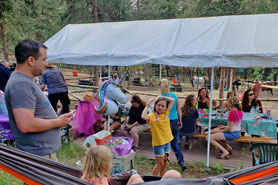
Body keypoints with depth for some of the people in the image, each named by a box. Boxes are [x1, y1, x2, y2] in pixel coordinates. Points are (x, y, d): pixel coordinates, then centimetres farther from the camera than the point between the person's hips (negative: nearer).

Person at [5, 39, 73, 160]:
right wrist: (58, 122, -17)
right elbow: (26, 125, -29)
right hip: (39, 155, -10)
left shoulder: (25, 80, 12)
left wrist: (57, 119, 11)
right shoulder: (21, 84, -21)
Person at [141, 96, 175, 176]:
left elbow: (172, 100, 7)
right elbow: (143, 116, -37)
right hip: (158, 143, -6)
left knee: (165, 163, 16)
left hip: (167, 142, 6)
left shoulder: (166, 113, 3)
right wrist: (148, 104, -27)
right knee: (160, 164, 3)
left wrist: (162, 97, -4)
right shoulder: (152, 116, -14)